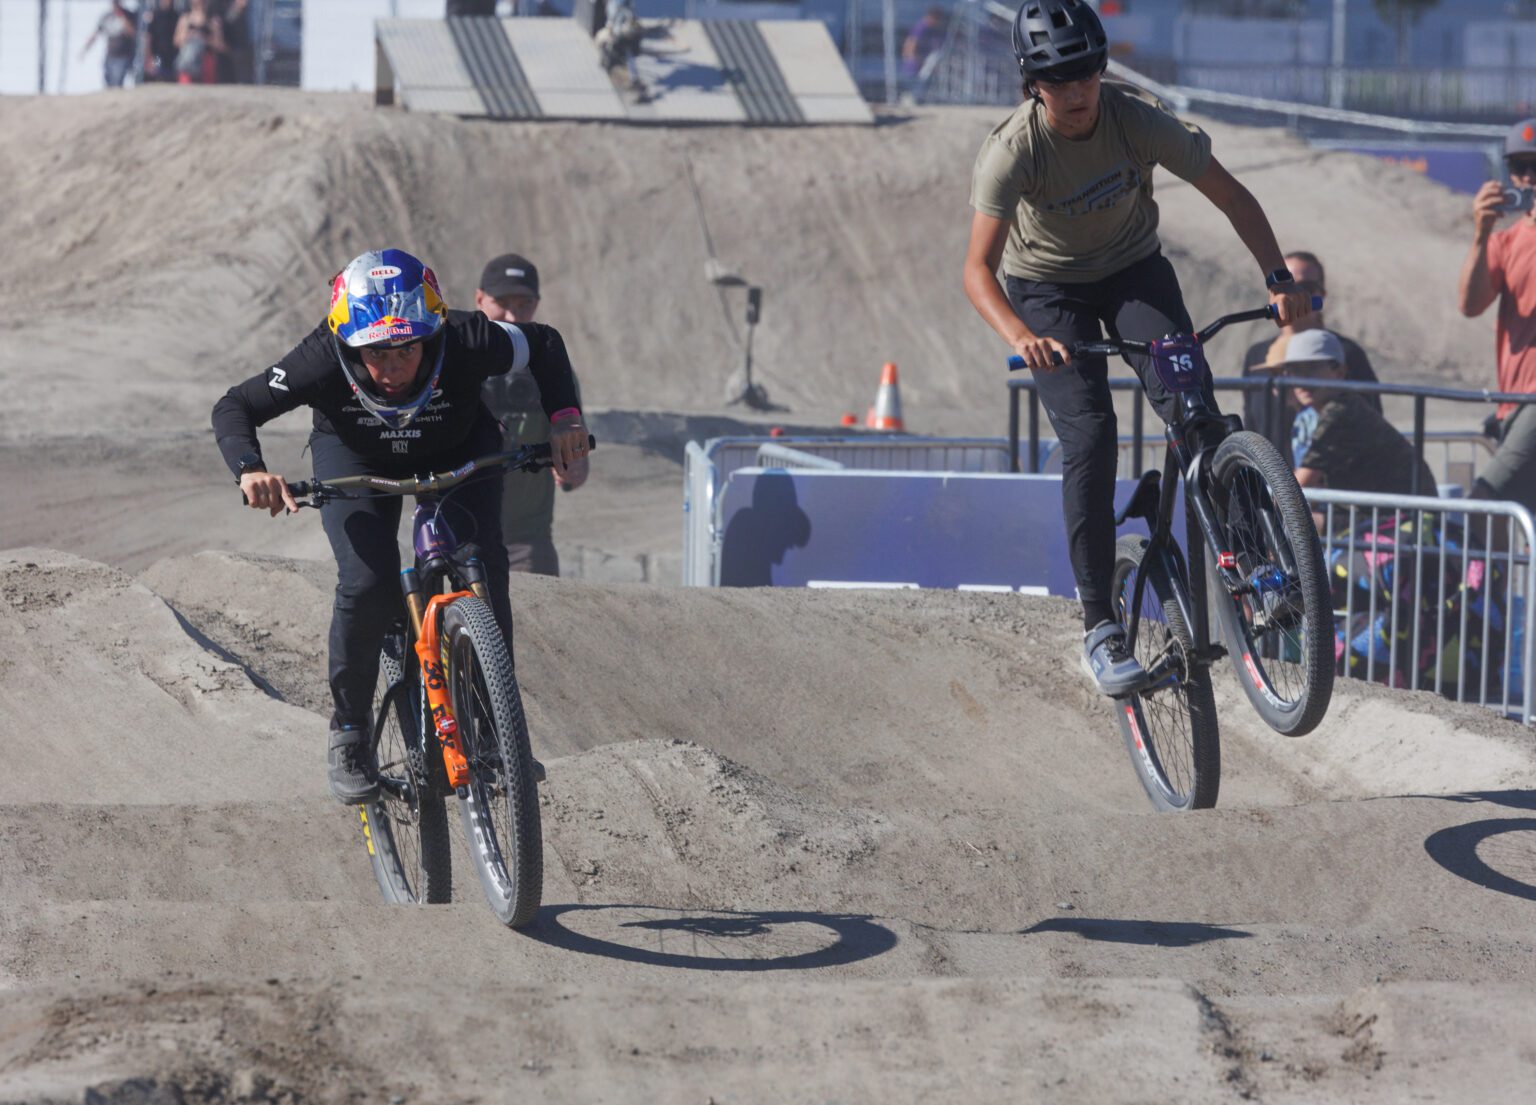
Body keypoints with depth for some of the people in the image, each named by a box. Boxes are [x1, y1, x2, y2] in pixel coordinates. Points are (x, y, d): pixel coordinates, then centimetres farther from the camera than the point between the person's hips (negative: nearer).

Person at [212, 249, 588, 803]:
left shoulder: (466, 344, -36)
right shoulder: (324, 359, -37)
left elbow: (544, 347, -17)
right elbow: (235, 408, -28)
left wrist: (565, 415, -31)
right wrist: (250, 469, -46)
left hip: (457, 453, 1)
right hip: (356, 458, -1)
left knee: (481, 569, -21)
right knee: (368, 584, -23)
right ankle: (349, 732, -1)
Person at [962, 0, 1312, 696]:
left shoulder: (1138, 123, -24)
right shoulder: (1012, 150, -28)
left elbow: (1231, 197, -16)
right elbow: (979, 267, -35)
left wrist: (1276, 278, -30)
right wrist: (1020, 337, -54)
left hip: (1133, 271, 2)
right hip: (1048, 290, -2)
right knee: (1089, 435, -19)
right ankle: (1099, 626, -13)